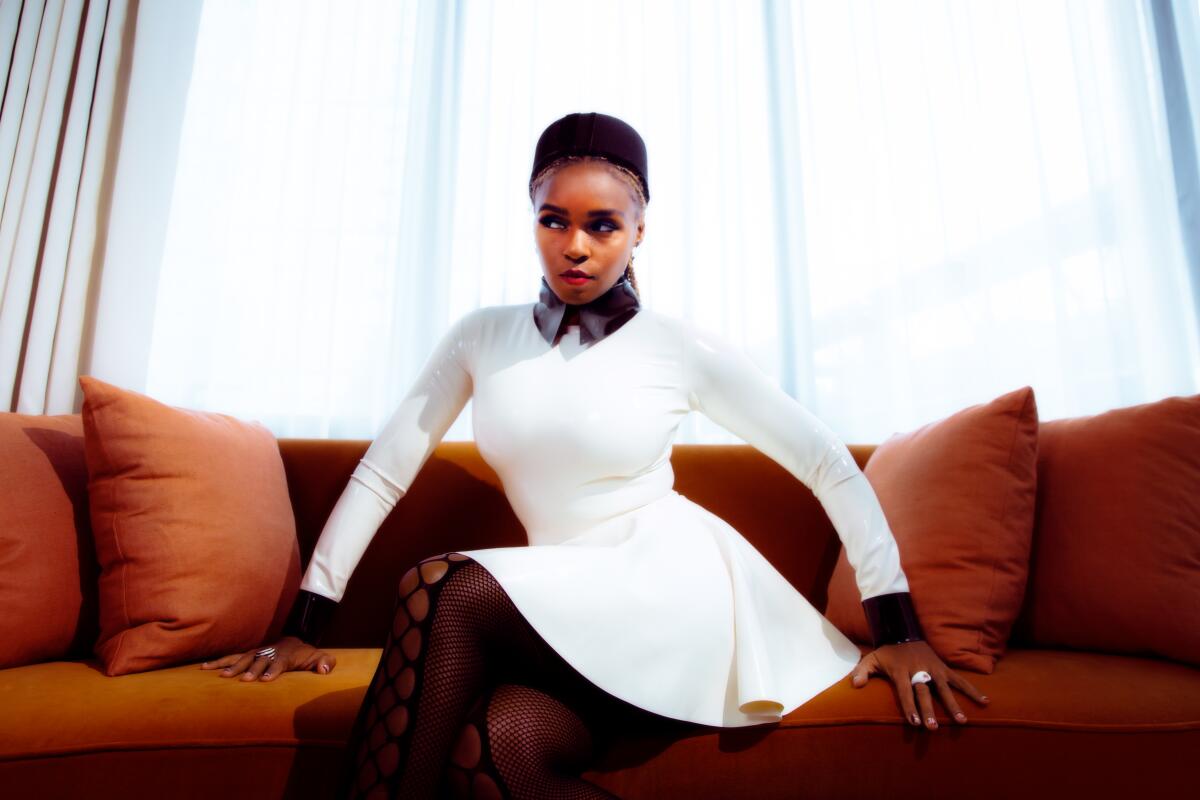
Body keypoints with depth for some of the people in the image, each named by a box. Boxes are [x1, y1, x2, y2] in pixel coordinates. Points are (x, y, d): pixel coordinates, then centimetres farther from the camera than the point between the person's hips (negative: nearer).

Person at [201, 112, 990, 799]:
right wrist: (306, 624, 1)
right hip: (569, 611, 3)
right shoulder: (482, 338, 5)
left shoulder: (685, 348, -4)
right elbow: (382, 473, 5)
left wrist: (899, 625, -3)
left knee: (446, 588, -26)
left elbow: (829, 464, 1)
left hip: (677, 584, -3)